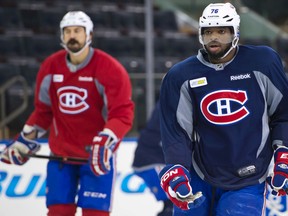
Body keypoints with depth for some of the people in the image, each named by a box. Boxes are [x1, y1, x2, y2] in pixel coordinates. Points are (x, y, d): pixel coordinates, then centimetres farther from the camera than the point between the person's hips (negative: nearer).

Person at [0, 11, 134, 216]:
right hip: (61, 153, 4)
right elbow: (44, 110, 14)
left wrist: (104, 143, -35)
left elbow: (122, 113, -20)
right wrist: (24, 141, 12)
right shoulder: (50, 67, 1)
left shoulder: (109, 69, -16)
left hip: (98, 154, -4)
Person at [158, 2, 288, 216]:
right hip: (199, 179, 2)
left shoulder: (262, 62, -7)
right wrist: (175, 173, -19)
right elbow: (175, 130, -6)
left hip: (248, 180, -2)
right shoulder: (181, 76, -5)